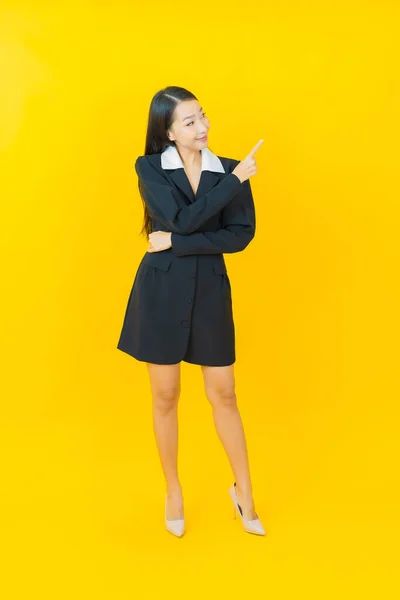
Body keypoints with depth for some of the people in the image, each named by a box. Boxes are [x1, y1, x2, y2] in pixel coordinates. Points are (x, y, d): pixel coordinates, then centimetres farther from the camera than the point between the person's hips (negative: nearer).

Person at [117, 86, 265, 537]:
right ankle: (173, 492, 30)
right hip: (162, 289, -1)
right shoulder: (149, 168, -3)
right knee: (166, 396, 10)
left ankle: (244, 493, 27)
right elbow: (183, 220, -17)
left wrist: (177, 243, -16)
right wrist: (234, 182, -15)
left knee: (223, 395, 9)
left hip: (211, 290, 1)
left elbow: (241, 235, -10)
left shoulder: (230, 170, 2)